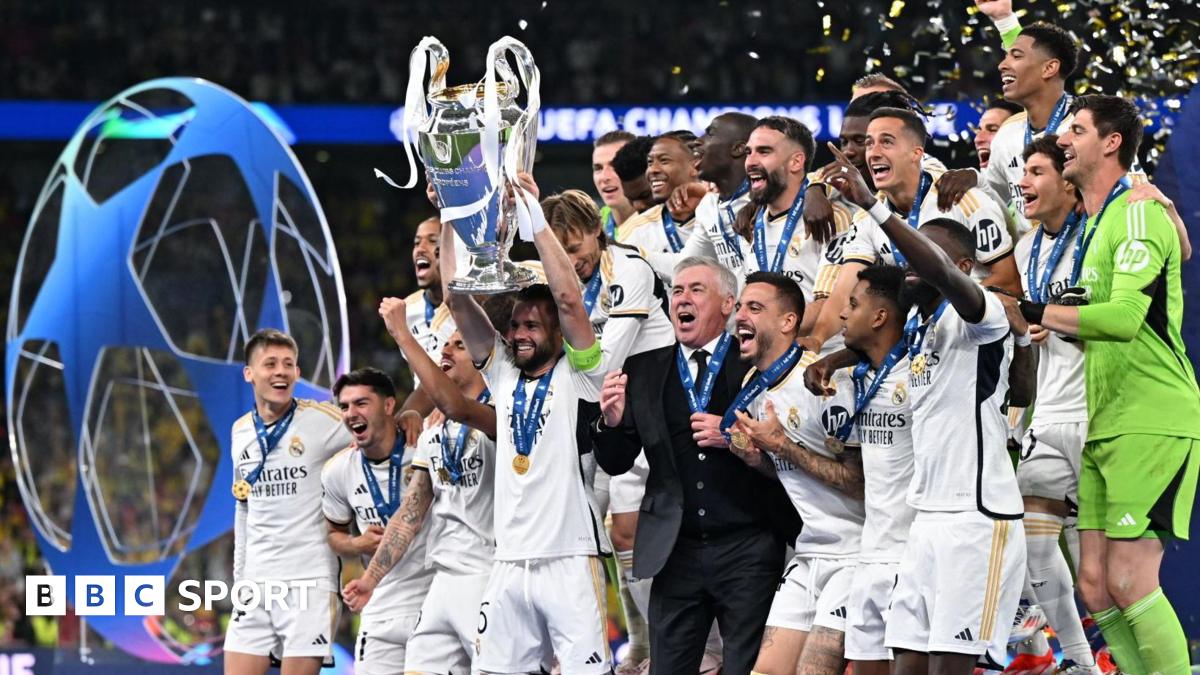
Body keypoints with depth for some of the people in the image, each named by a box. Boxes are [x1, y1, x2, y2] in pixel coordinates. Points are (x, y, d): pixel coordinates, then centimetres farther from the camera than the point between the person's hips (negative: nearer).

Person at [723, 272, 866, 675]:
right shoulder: (753, 389, 11)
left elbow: (860, 481, -19)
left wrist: (782, 445, -17)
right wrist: (754, 458, 0)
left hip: (854, 554, -9)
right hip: (808, 555, 9)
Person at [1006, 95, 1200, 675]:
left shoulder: (1139, 214, -11)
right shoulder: (1095, 225, 19)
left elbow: (1126, 316, -25)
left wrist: (1034, 312, -25)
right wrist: (1060, 328, 9)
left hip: (1152, 425, -9)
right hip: (1105, 429, 9)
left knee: (1130, 583, -13)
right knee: (1094, 584, 3)